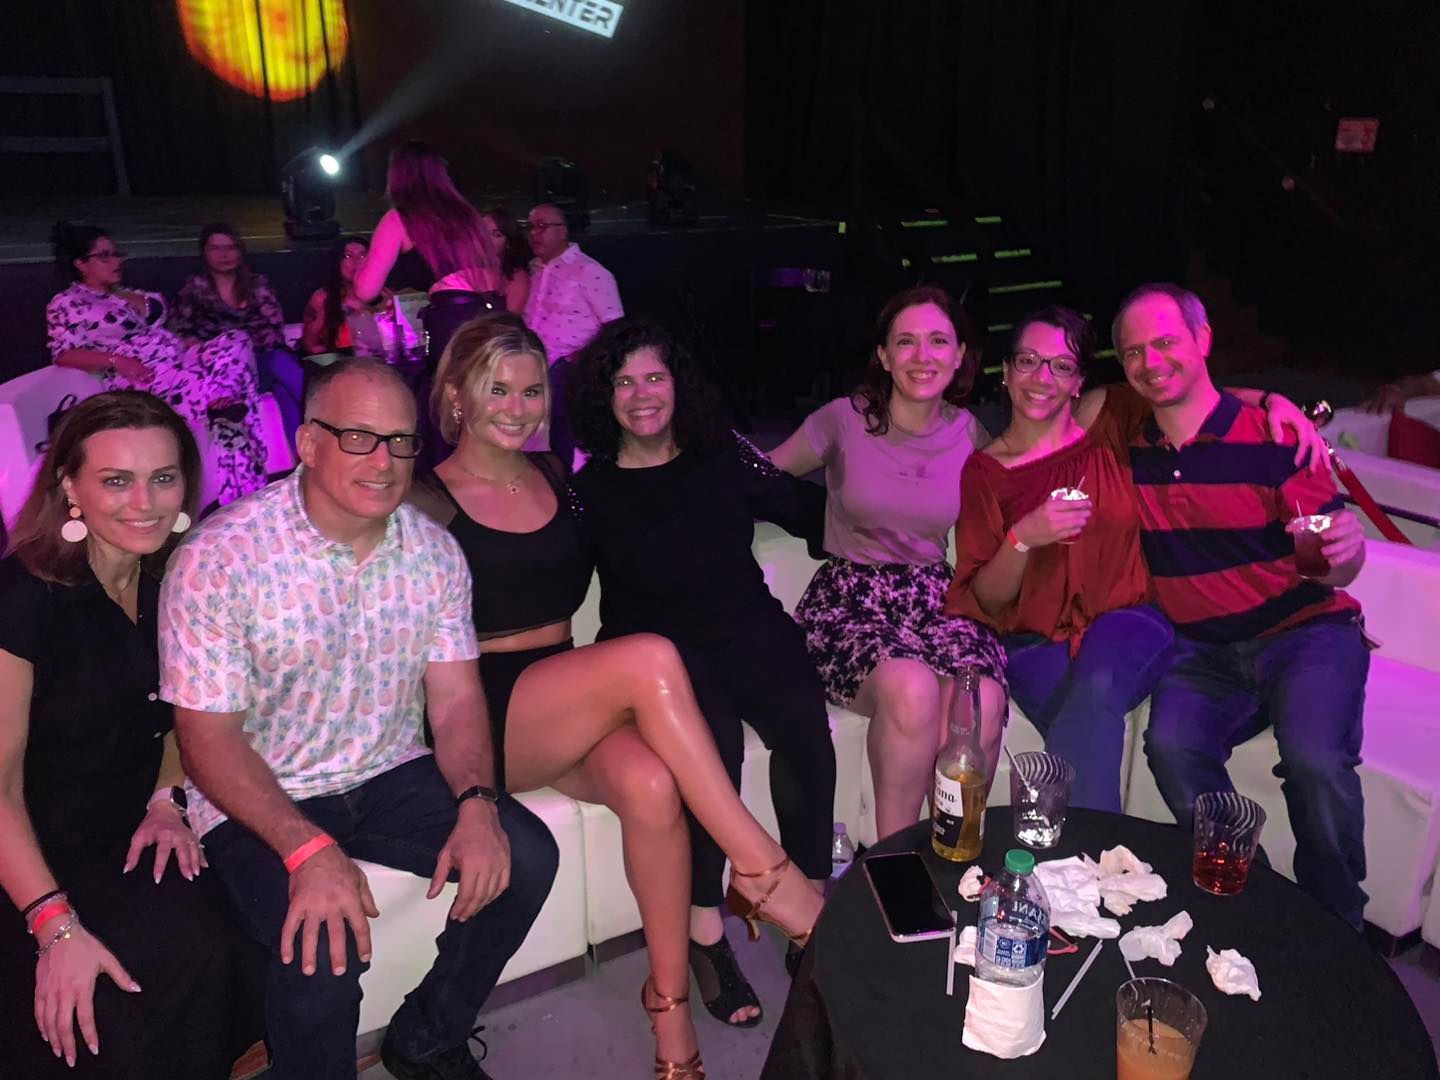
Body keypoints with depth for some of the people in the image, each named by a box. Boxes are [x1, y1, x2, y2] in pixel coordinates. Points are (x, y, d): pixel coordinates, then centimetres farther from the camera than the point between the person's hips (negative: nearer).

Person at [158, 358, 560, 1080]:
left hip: (390, 776, 5)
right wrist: (308, 849, -28)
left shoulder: (434, 551, -3)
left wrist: (477, 802, -20)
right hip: (259, 801, -4)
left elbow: (456, 700, -1)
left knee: (524, 855, -13)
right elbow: (209, 738, -16)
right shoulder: (219, 559, -17)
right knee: (323, 947, -29)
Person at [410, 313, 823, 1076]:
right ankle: (765, 873, -22)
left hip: (571, 708, 4)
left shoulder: (557, 478, 14)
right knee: (649, 659, -30)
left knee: (651, 784, -29)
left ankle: (671, 1006, -15)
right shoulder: (428, 504, -1)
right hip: (483, 716, -4)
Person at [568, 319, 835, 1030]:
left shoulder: (724, 458, 12)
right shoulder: (591, 491, 7)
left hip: (751, 631, 2)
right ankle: (704, 930, -16)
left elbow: (814, 514, 12)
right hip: (663, 651, -2)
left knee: (804, 728, -27)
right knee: (715, 744, -32)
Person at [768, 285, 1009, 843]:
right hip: (848, 597, -2)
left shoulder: (970, 435, 6)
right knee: (912, 689, -35)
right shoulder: (844, 421, -2)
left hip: (936, 595, 3)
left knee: (982, 704, -31)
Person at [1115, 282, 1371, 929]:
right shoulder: (1129, 448, 3)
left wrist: (1344, 551, -29)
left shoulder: (1271, 436, -8)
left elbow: (1335, 571, -4)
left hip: (1306, 632, -3)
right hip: (1203, 650, 3)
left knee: (1315, 759, -30)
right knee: (1171, 746, -28)